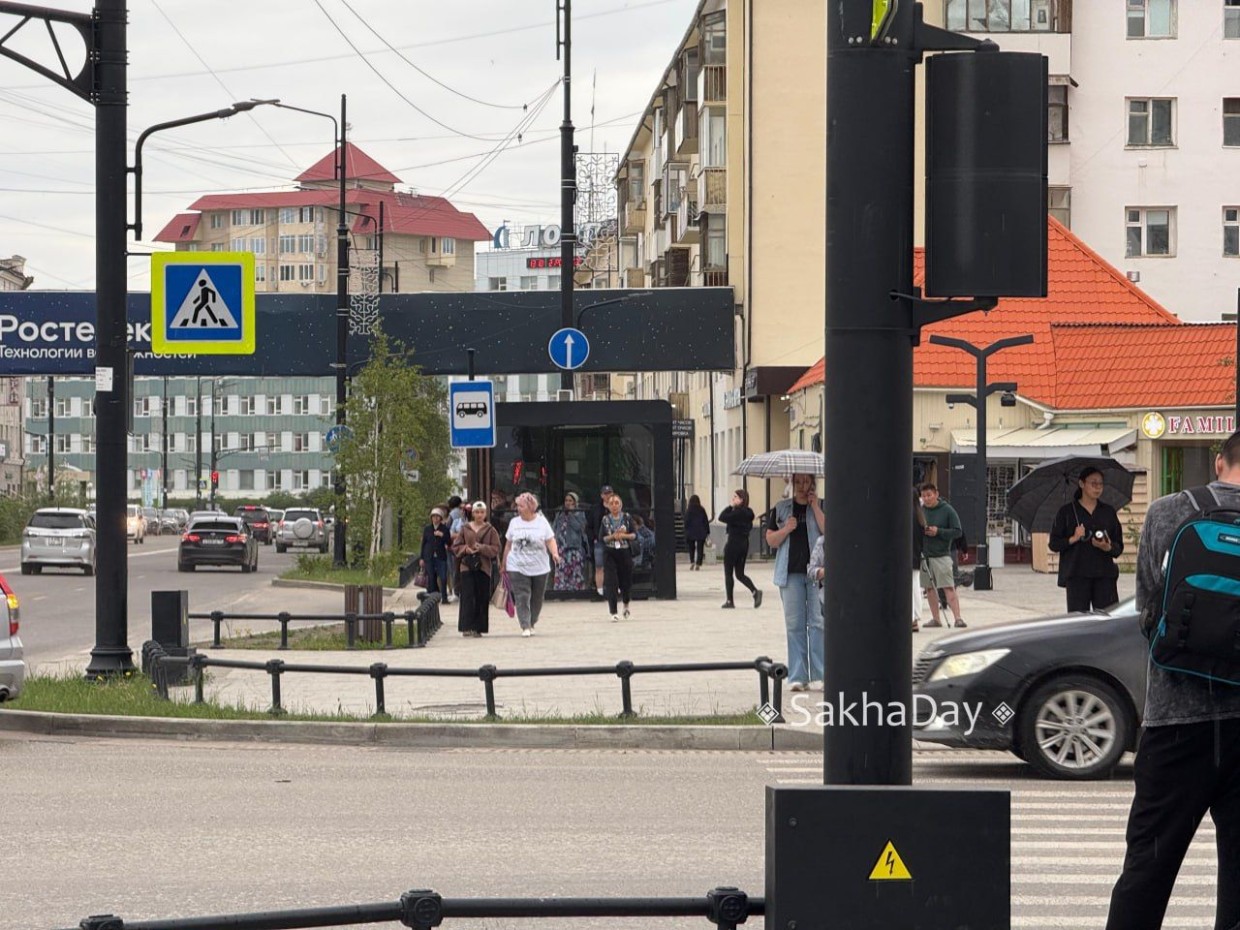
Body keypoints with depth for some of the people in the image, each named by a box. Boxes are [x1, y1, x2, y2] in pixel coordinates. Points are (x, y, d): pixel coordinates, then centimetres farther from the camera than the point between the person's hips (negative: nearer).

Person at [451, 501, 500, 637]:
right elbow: (456, 546, 10)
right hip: (467, 566, 0)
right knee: (467, 597, -8)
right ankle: (466, 627, -9)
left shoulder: (490, 530, 6)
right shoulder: (465, 529, 9)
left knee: (482, 599, 1)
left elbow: (496, 549, 1)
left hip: (483, 567, 0)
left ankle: (478, 628, 8)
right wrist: (466, 549, -9)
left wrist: (482, 548, -14)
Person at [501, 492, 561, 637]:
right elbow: (508, 544, 12)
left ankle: (531, 623, 25)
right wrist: (504, 564, 14)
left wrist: (555, 553, -23)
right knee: (522, 597, -10)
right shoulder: (514, 522, 6)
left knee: (537, 598, 8)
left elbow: (550, 541, -3)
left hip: (539, 568, 0)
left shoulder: (541, 522, 0)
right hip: (517, 567, 0)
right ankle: (525, 626, -10)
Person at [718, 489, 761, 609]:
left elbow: (722, 518, -20)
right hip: (745, 544, 8)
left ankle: (729, 601, 4)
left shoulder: (737, 512, -18)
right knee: (740, 574, 13)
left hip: (733, 544, -8)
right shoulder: (748, 513, 7)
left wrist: (730, 506, -13)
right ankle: (755, 591, -7)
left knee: (728, 573, 4)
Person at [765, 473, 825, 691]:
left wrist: (815, 507, -8)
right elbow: (771, 540, 11)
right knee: (794, 624, 0)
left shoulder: (822, 506, 7)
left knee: (818, 622, -5)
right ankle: (797, 676, 3)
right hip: (791, 573, 2)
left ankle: (819, 676, -2)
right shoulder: (781, 508, 13)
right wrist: (786, 529, -6)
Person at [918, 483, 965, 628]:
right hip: (924, 555, 4)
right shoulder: (920, 510, 6)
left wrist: (938, 532, -14)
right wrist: (921, 530, -9)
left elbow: (957, 531, -4)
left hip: (941, 555, -4)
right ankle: (935, 619, 16)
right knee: (929, 588, 8)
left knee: (949, 587, -10)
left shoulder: (947, 510, -4)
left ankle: (958, 618, -12)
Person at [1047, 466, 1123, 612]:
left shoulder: (1108, 511, 12)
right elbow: (1054, 544, 4)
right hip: (1077, 575, -2)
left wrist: (1108, 548, -10)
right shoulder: (1067, 511, 5)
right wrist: (1073, 539, -12)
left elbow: (1119, 547, 12)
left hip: (1104, 575, 2)